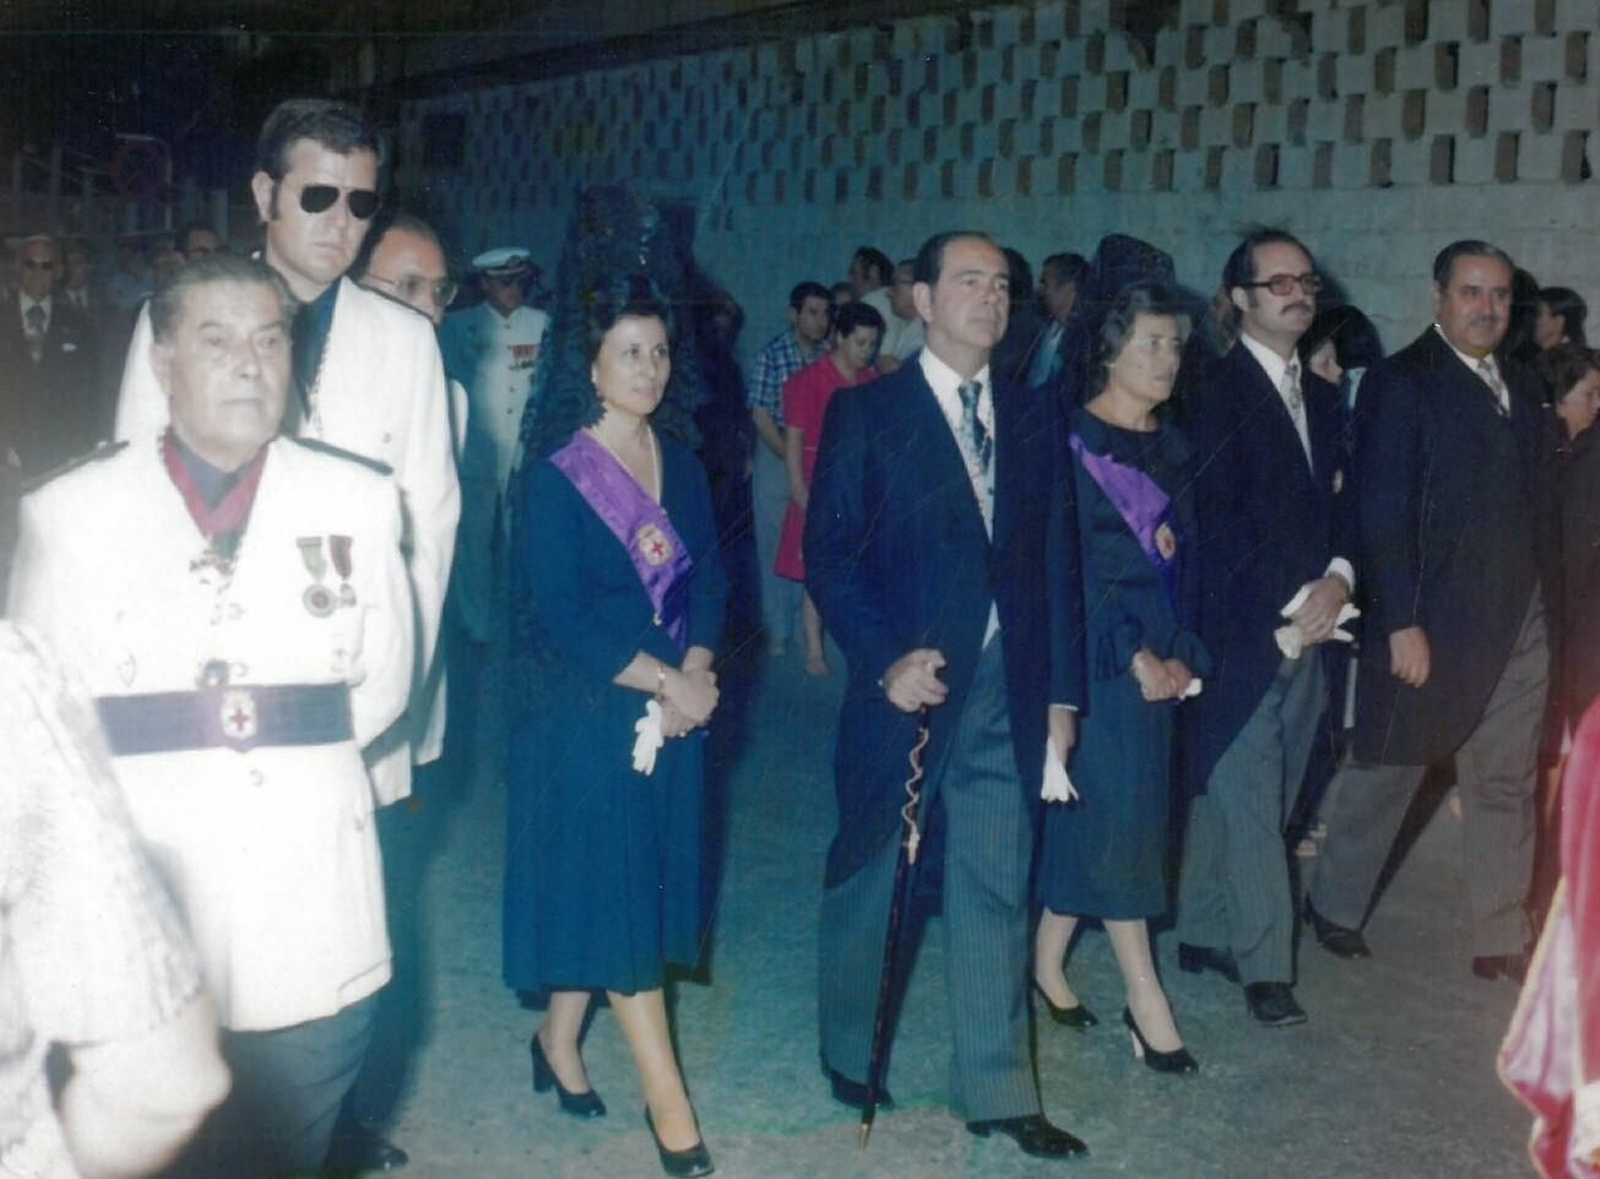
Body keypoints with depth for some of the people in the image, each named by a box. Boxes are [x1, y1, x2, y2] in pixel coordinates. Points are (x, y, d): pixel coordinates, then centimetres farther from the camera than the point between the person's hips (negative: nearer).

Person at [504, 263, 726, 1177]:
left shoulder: (682, 465, 8)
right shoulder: (557, 476, -10)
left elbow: (708, 580, 8)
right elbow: (560, 614, -15)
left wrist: (697, 674, -10)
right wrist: (664, 682, -15)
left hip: (677, 708, 6)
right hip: (587, 716, -6)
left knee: (623, 890, 12)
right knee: (612, 890, -3)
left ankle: (560, 1041, 30)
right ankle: (667, 1101, 1)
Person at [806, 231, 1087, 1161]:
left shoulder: (1034, 418, 9)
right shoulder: (866, 412, -3)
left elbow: (1058, 561, 8)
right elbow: (830, 555, -7)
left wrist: (1062, 692, 4)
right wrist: (886, 661, -18)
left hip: (1008, 692, 3)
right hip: (910, 683, -3)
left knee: (998, 892, 7)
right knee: (870, 879, 13)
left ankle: (997, 1090, 18)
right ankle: (851, 1056, 33)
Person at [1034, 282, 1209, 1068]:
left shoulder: (1172, 448, 12)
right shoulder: (1070, 441, -9)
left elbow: (1184, 561, 13)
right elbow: (1067, 564, -13)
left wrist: (1182, 654, 1)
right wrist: (1134, 656, -14)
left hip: (1160, 663, 6)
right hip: (1095, 657, -6)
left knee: (1087, 818, 10)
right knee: (1116, 813, -5)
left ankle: (1047, 959, 24)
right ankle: (1145, 1000, 2)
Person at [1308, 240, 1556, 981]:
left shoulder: (1520, 390, 14)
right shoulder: (1402, 383, -8)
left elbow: (1537, 503, 15)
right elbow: (1382, 511, -13)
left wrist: (1546, 598, 6)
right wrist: (1401, 624, -17)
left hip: (1516, 627, 6)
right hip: (1430, 627, -6)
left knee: (1505, 786, 11)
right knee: (1384, 774, 6)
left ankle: (1503, 941, 20)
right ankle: (1334, 908, 24)